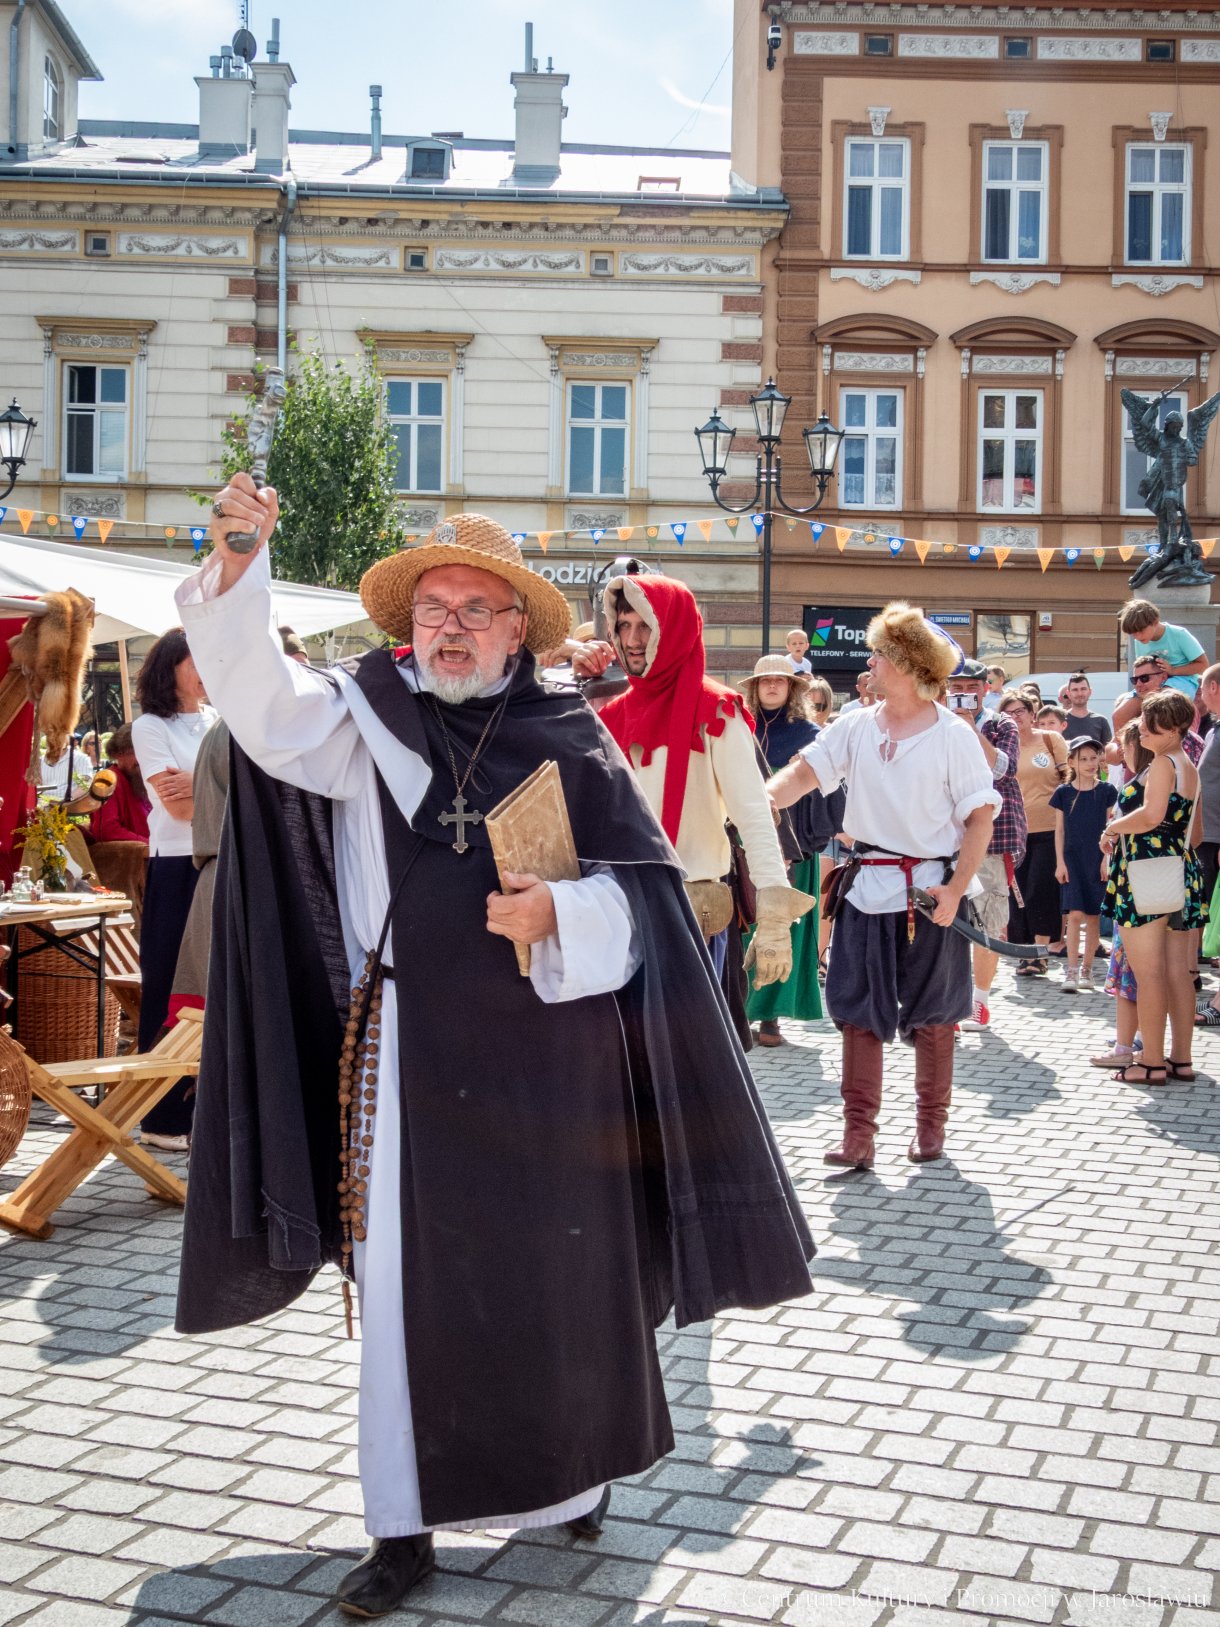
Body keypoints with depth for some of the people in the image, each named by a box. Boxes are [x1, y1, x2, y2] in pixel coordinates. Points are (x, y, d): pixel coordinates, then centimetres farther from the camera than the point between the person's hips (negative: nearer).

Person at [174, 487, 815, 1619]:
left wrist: (559, 911, -19)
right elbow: (264, 708, -16)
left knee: (558, 1273, 12)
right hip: (416, 1051, 0)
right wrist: (237, 567, -27)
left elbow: (637, 889, 1)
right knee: (416, 1280, 4)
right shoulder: (365, 718, 3)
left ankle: (570, 1475, 35)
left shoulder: (568, 735, 3)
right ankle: (407, 1524, 18)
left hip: (545, 1055, 1)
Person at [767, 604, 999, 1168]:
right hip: (868, 884, 3)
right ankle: (857, 1133, 8)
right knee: (859, 1010, 3)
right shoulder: (857, 726, 4)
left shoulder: (952, 735, -6)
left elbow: (981, 816, -7)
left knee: (930, 1013, 9)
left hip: (929, 889, -3)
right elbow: (804, 772, -8)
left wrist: (956, 888, -16)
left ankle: (931, 1124, 25)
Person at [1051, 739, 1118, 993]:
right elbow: (1059, 830, 5)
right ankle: (1071, 970, -5)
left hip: (1098, 860, 1)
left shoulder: (1107, 791, 2)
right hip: (1072, 859, -1)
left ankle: (1086, 969, 16)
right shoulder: (1063, 792, 3)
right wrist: (1060, 862, -1)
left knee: (1093, 916, 5)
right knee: (1075, 914, -9)